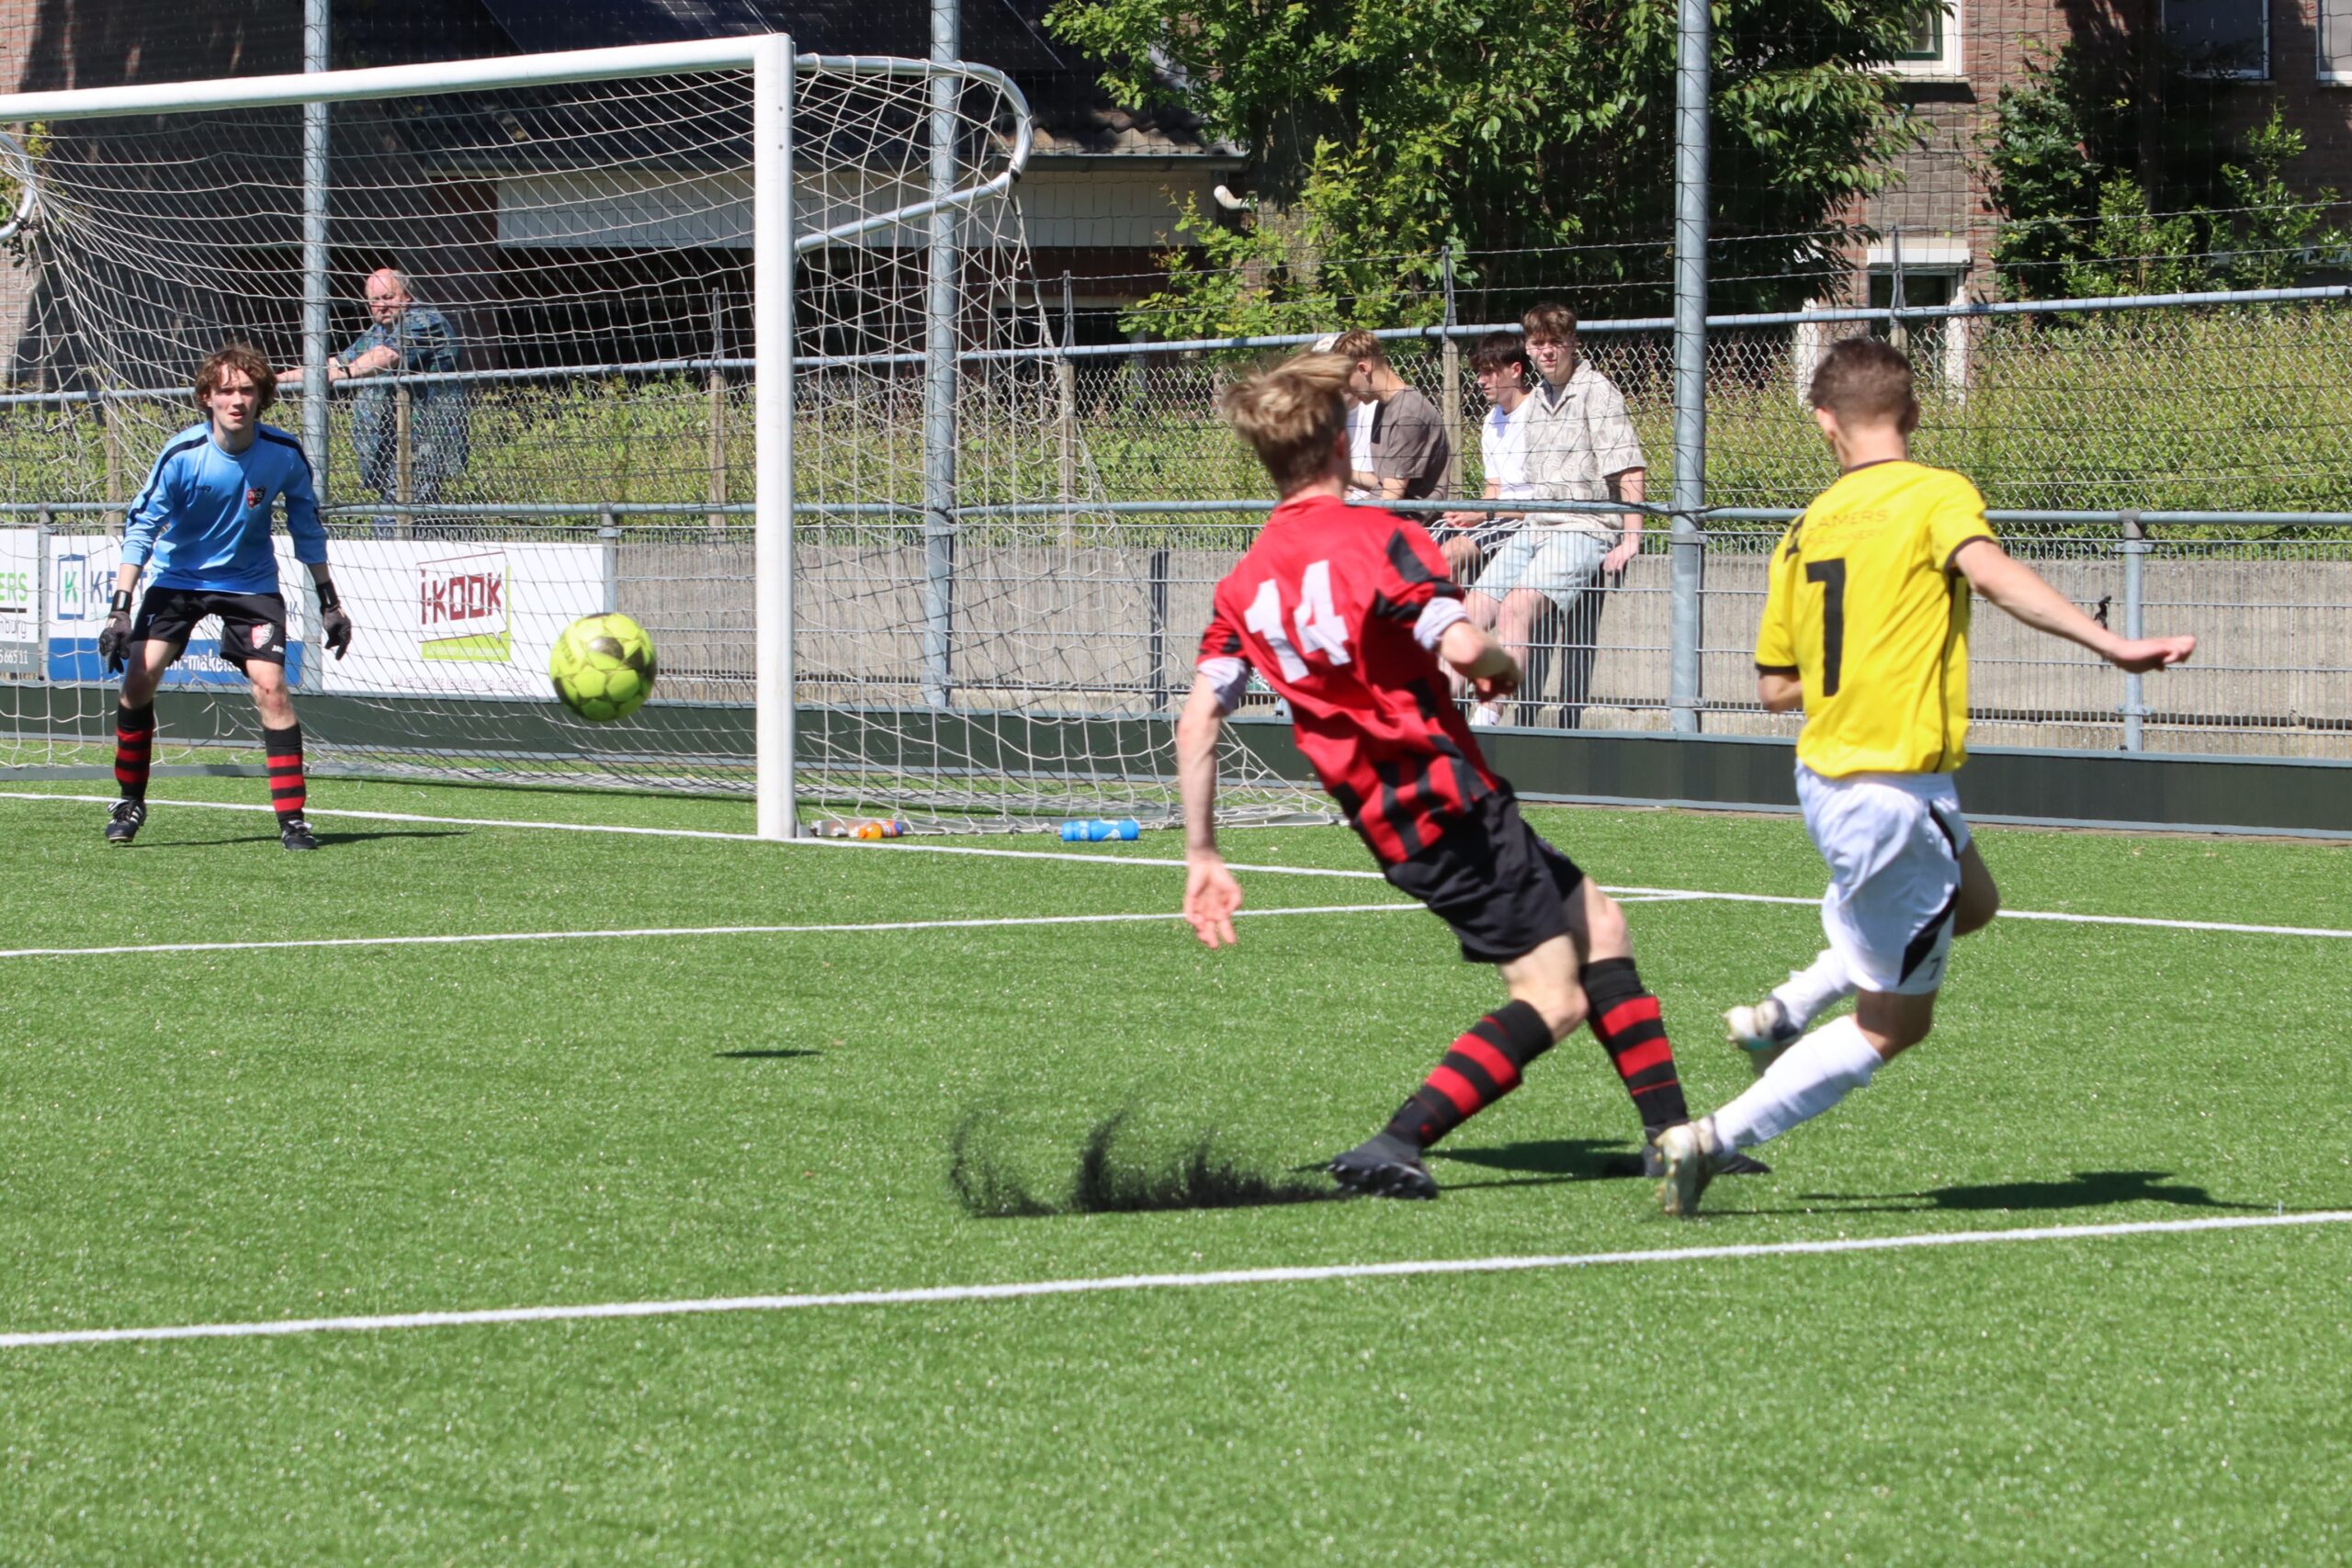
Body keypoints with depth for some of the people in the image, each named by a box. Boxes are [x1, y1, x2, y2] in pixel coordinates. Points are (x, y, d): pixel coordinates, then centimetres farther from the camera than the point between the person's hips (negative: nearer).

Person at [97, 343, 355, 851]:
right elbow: (141, 528, -15)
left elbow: (307, 530, 1)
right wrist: (119, 609, -22)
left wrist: (329, 603, 4)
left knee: (270, 687, -15)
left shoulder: (284, 455, -14)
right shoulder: (181, 455, -20)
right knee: (138, 678, -12)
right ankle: (130, 802, 7)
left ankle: (292, 819, -9)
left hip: (250, 584, 0)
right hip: (177, 579, 0)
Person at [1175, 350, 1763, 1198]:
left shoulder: (1244, 587, 7)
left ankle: (1670, 1130, 18)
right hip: (1449, 801, -8)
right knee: (1552, 998, -6)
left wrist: (1202, 856, 9)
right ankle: (1393, 1148, -17)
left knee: (1596, 921, 19)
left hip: (1385, 816, 8)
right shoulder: (1376, 540, -14)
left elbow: (1196, 723, 4)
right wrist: (1503, 666, -2)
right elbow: (1463, 648, -26)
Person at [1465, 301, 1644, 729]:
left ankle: (1488, 715, -33)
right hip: (1535, 529, 8)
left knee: (1516, 606, -28)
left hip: (1586, 530, -8)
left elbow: (1629, 469, -13)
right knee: (1474, 610, -6)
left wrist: (1631, 537, -20)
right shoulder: (1540, 396, 18)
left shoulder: (1597, 392, -7)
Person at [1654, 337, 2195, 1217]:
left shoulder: (1806, 530, 9)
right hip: (1896, 796, -8)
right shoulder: (1936, 496, -9)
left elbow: (1775, 687, 12)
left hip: (1824, 778, 8)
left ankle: (1787, 1013, 23)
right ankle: (1713, 1142, -3)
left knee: (1970, 902, 31)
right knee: (1894, 1024, 4)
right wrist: (2112, 647, -37)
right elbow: (1992, 574, -30)